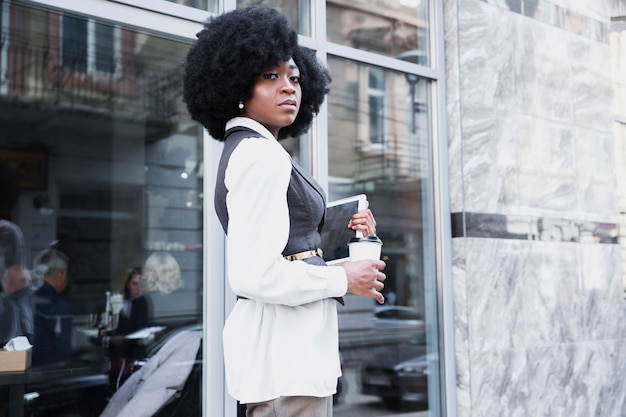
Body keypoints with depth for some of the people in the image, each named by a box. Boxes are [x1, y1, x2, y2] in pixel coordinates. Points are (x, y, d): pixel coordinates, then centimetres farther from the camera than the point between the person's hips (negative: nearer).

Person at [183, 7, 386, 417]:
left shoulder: (246, 149, 15)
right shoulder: (261, 155, -16)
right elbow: (254, 275, -25)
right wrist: (344, 279, -14)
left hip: (289, 340, 10)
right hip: (285, 345, -10)